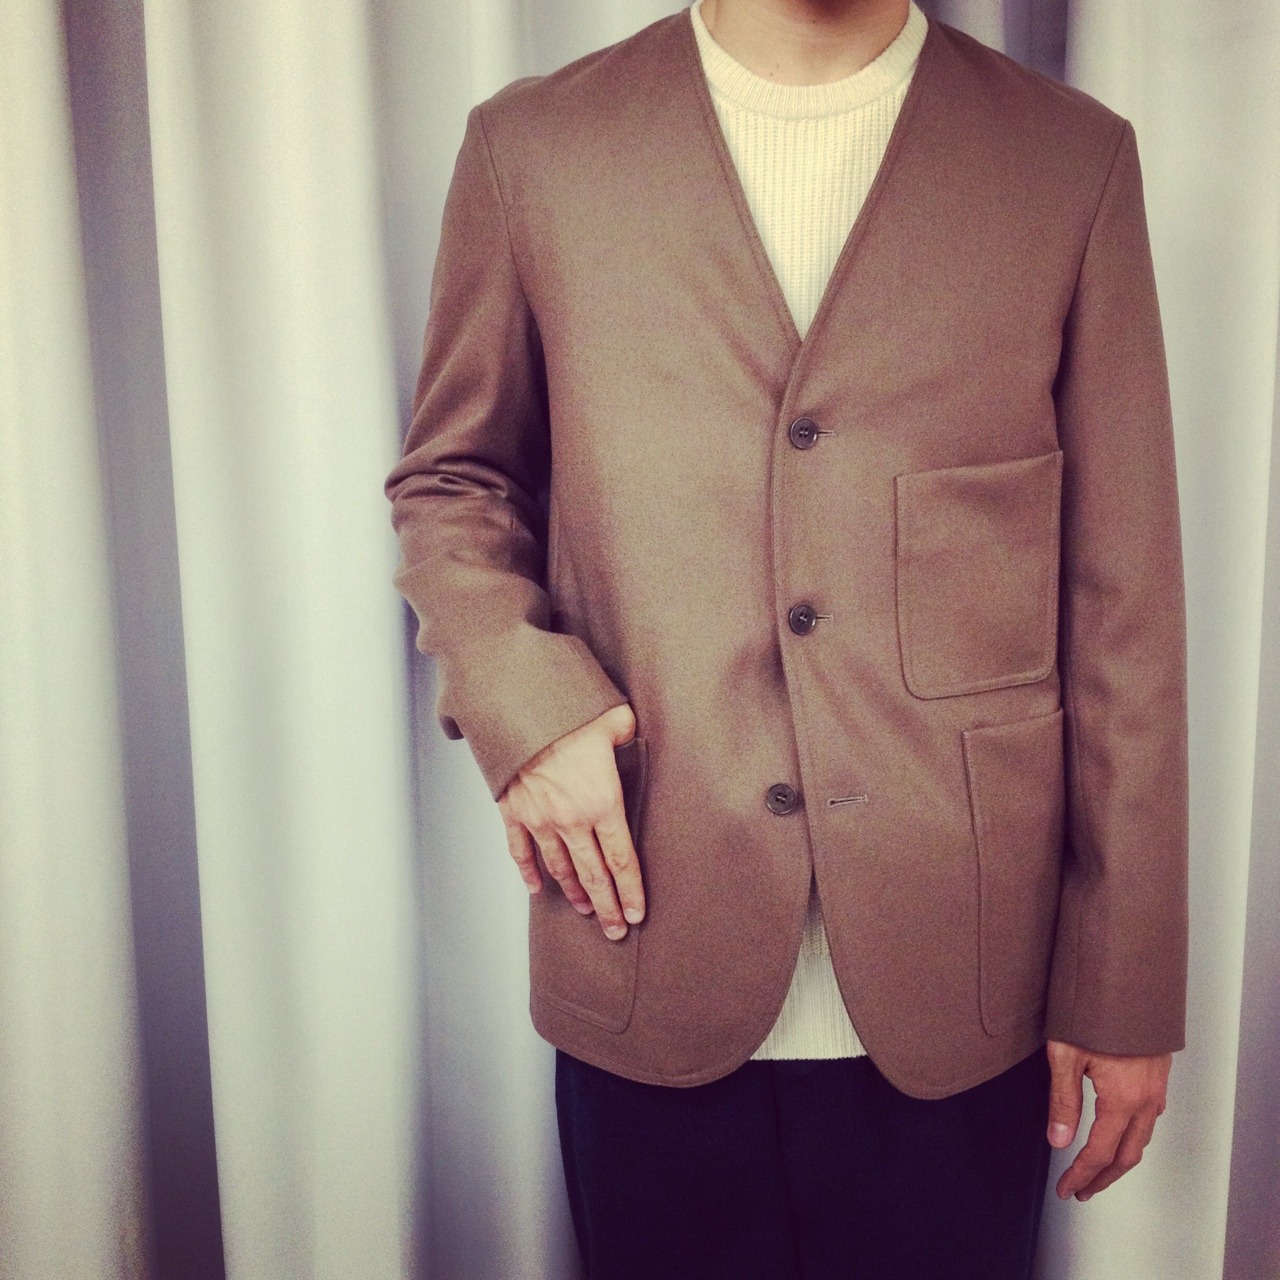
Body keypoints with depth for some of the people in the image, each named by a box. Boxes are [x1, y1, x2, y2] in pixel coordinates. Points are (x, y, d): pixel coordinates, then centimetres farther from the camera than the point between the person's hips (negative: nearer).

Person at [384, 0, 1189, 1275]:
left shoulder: (1074, 159, 0)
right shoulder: (532, 146, 2)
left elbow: (1123, 612, 0)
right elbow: (449, 479, 11)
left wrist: (1124, 989, 2)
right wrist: (520, 700, -9)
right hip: (651, 974, 1)